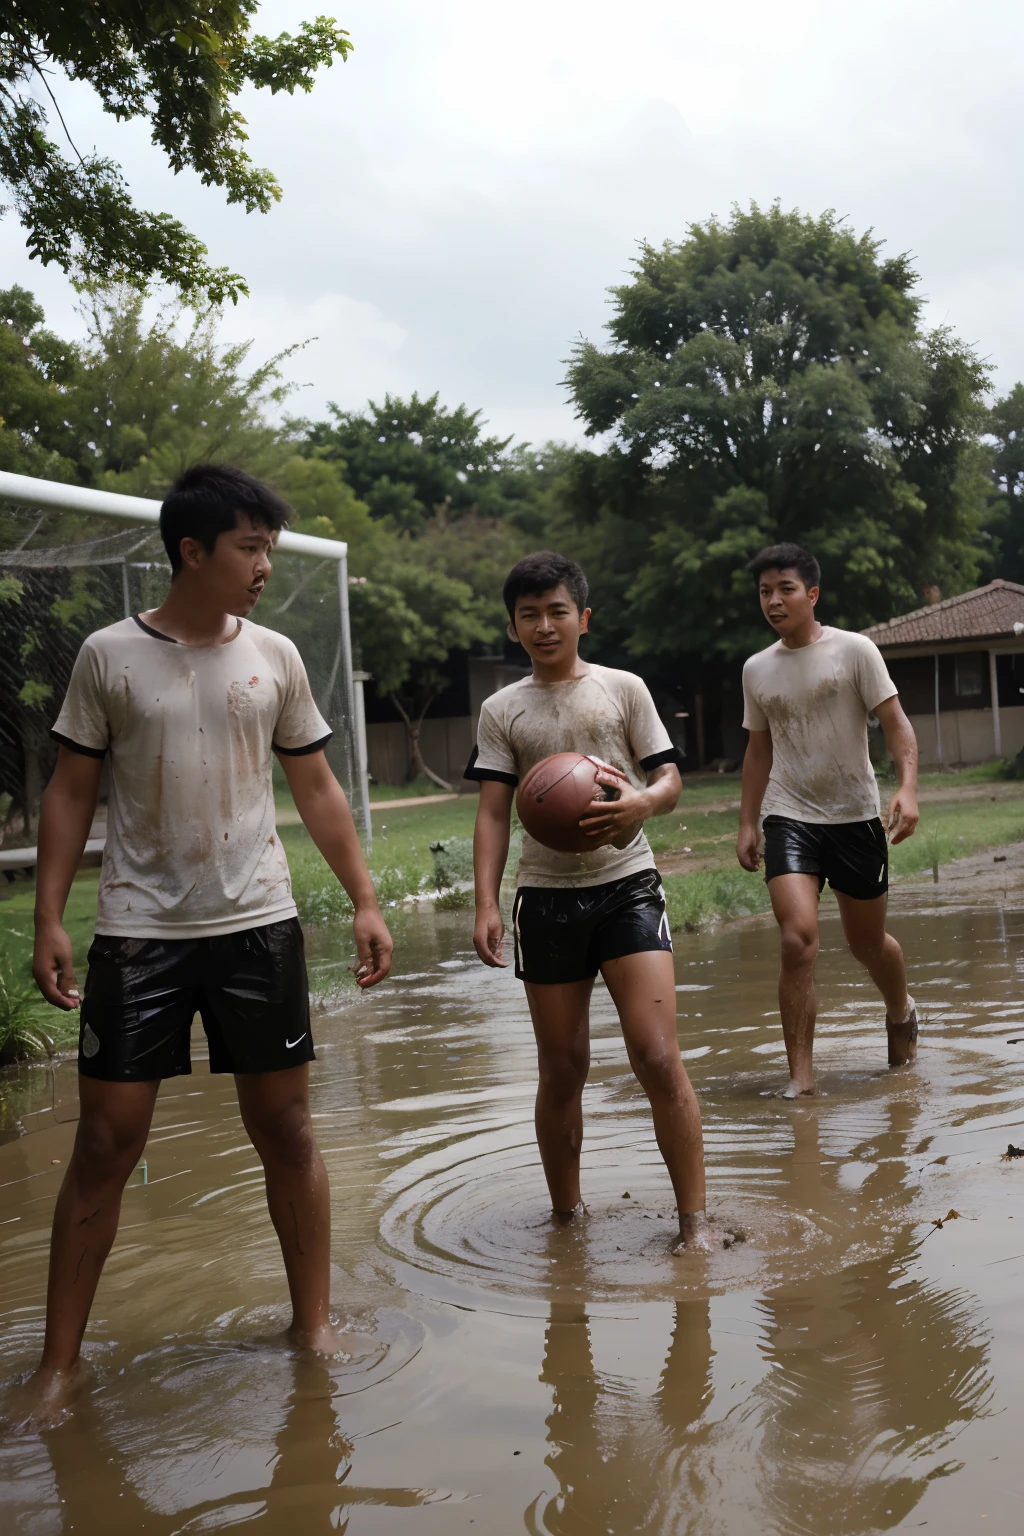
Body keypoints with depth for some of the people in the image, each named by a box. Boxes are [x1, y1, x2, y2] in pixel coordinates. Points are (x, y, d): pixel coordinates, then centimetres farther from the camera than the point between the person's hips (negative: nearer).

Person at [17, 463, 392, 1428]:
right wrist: (48, 919, -6)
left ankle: (313, 1319, 22)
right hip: (138, 931, -2)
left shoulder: (274, 658, 6)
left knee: (284, 1126, 6)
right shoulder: (109, 657, -1)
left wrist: (364, 900, 6)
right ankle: (60, 1359, 11)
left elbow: (316, 789, 11)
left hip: (258, 924, 2)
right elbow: (71, 793, 2)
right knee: (107, 1140, 0)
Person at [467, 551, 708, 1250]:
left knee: (657, 1055, -13)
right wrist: (487, 904, -9)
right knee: (562, 1068, 8)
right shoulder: (502, 710, 7)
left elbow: (670, 780, 2)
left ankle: (695, 1219, -3)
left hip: (626, 884, -2)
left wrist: (642, 802, -22)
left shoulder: (623, 688, 4)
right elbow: (494, 811, 3)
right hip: (547, 895, 2)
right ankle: (565, 1214, 25)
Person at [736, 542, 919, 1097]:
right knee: (798, 938, -17)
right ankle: (801, 1077, -12)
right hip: (789, 818, 2)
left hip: (855, 816, -1)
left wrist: (907, 787, -22)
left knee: (867, 941, 12)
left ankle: (901, 1012, 46)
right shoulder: (757, 669, 7)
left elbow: (896, 724, -6)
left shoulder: (854, 650, -4)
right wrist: (746, 824, 14)